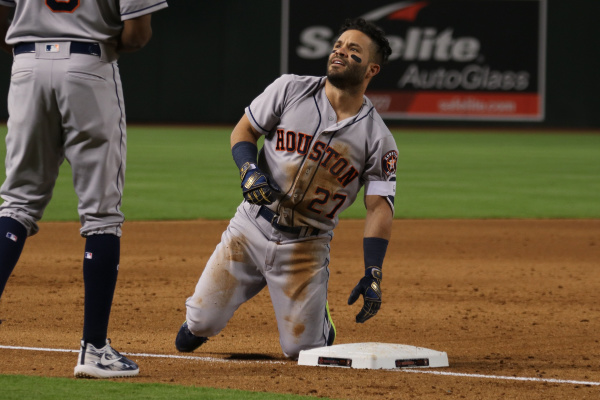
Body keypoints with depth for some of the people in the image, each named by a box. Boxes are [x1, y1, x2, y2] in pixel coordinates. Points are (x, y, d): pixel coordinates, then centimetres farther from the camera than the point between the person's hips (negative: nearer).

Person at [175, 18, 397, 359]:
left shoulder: (378, 139, -8)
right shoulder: (290, 90, -5)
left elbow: (380, 207, -11)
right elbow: (244, 130, 5)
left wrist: (373, 274, -22)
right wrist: (250, 171, -16)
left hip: (307, 246, -1)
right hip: (251, 228, 1)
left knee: (303, 349, -4)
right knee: (203, 322, -5)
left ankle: (321, 323, 33)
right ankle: (196, 328, 35)